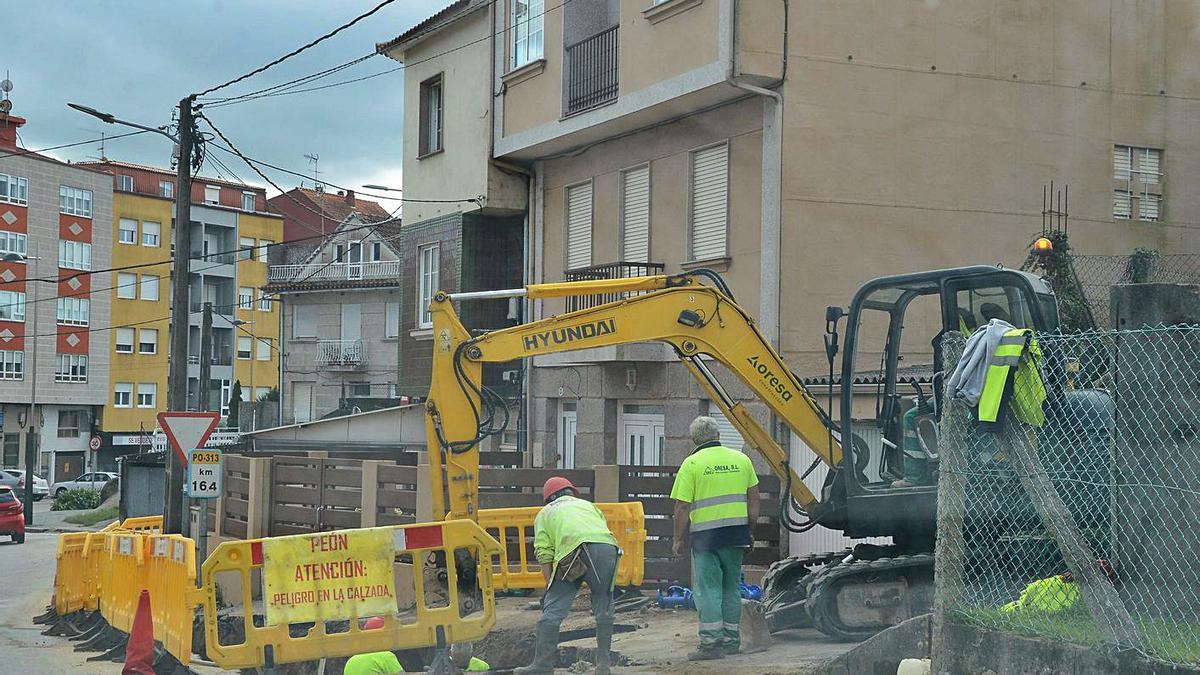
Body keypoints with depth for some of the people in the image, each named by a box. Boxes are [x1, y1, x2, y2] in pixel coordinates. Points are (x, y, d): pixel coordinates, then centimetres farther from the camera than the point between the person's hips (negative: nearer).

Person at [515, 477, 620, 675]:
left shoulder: (545, 512, 31)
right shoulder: (587, 504, 38)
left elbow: (544, 553, 17)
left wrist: (550, 585, 15)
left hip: (575, 551, -2)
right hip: (607, 546, 3)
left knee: (553, 610, 3)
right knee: (603, 609, 15)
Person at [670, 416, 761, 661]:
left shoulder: (692, 464, -5)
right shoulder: (741, 459, 8)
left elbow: (682, 507, -9)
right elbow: (753, 500, 11)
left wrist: (678, 539, 1)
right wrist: (750, 531, 20)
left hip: (705, 535, -4)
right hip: (737, 533, 5)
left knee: (708, 589, -1)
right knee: (731, 588, 14)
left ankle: (711, 643, -5)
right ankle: (731, 640, 20)